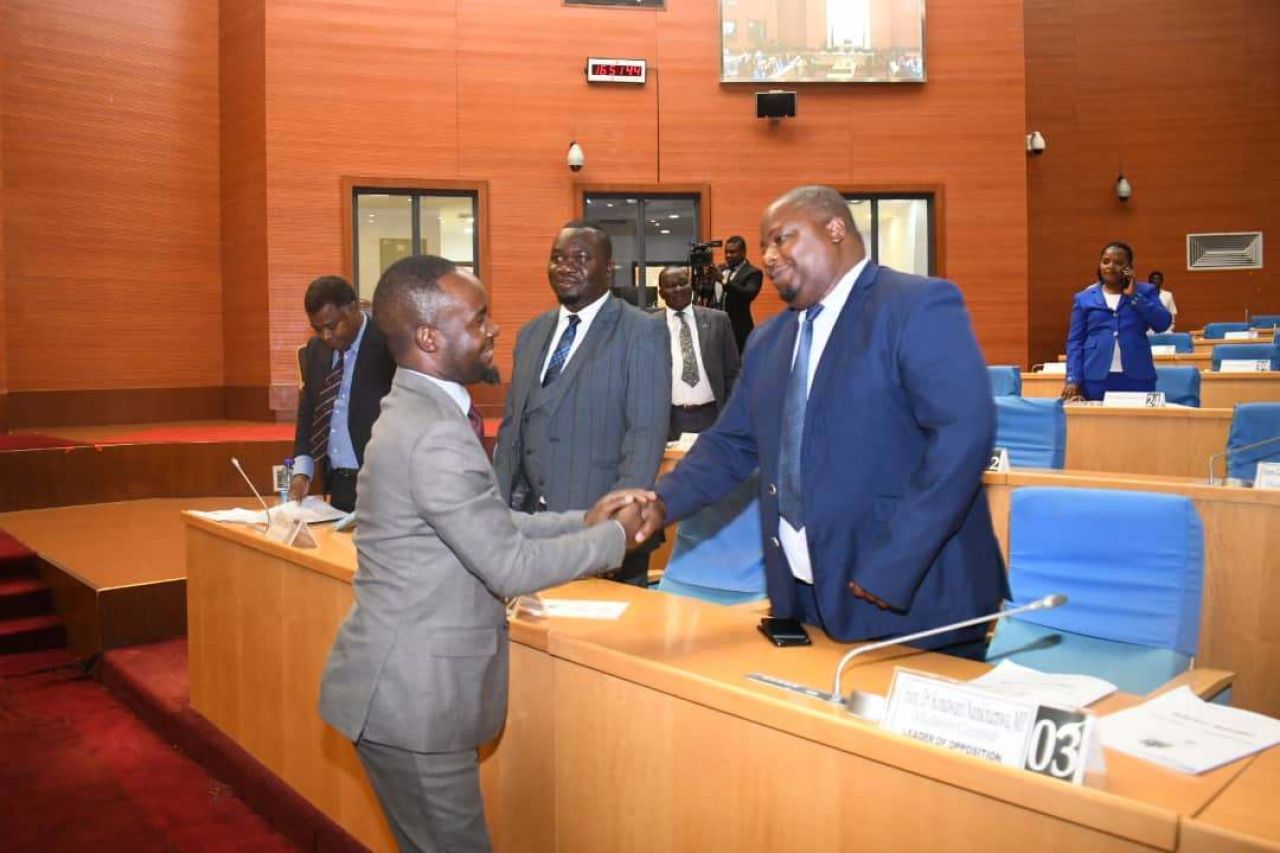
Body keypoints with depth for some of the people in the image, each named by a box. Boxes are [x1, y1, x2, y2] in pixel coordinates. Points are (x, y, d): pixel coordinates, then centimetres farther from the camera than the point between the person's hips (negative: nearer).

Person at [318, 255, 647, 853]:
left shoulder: (419, 409, 6)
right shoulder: (433, 430, -25)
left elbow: (488, 527, 13)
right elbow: (509, 565, -23)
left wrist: (582, 521, 5)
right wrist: (615, 537, -9)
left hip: (410, 687, 9)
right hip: (411, 697, -9)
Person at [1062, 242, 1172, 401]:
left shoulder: (1144, 291, 10)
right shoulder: (1085, 298, 8)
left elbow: (1163, 323, -3)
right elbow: (1075, 341, 5)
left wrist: (1134, 296, -6)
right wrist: (1073, 379, -6)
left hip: (1137, 377, 0)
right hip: (1096, 378, 0)